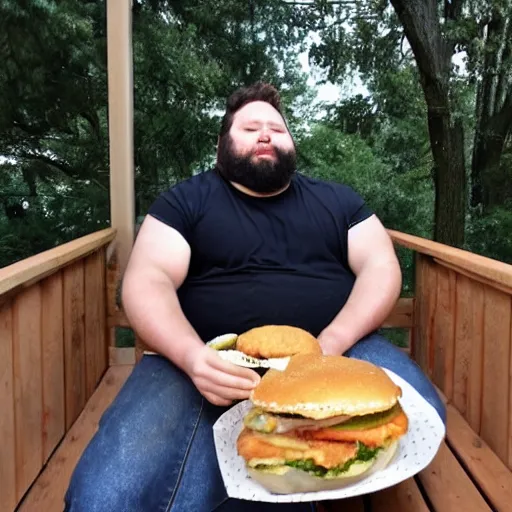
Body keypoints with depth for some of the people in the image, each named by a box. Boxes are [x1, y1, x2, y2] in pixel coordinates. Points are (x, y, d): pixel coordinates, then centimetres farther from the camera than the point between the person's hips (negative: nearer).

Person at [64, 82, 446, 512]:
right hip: (215, 360, -2)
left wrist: (331, 343, -15)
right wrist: (191, 355, -22)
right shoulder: (186, 200, 10)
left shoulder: (337, 200, 16)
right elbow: (146, 282, -1)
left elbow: (381, 268, 6)